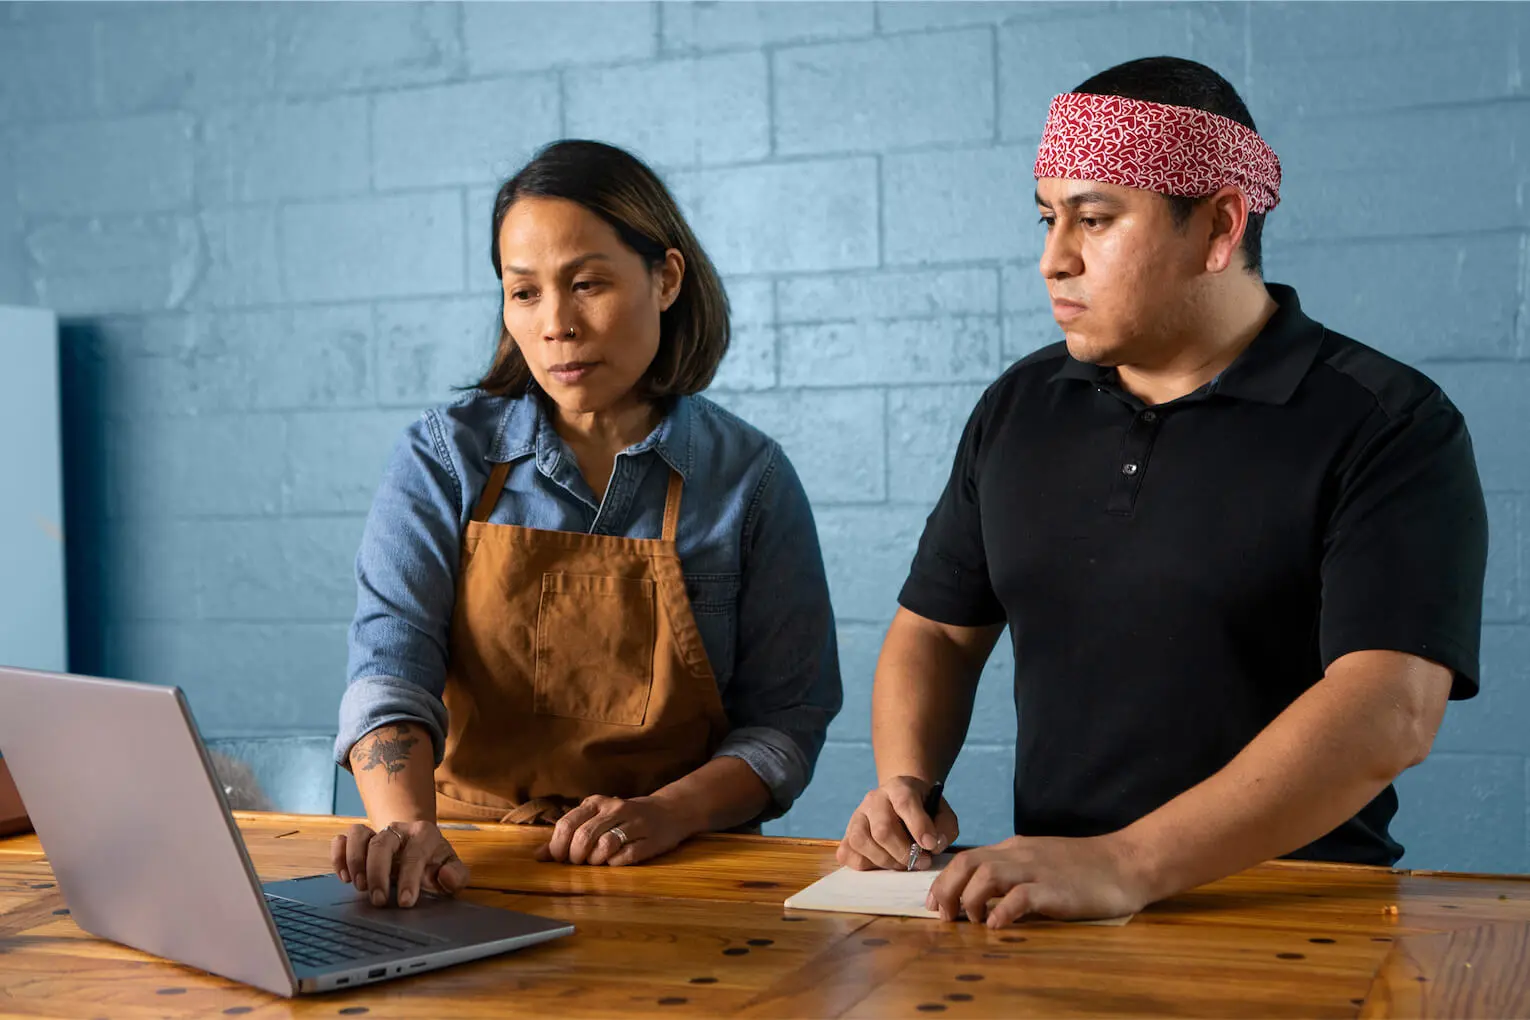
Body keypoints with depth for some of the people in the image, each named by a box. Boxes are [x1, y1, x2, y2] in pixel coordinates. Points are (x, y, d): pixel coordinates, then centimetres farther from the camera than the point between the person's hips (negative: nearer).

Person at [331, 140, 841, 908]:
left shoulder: (751, 478, 2)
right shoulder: (442, 458, 3)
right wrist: (405, 823, -28)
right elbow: (390, 663, -9)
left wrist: (666, 813, -16)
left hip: (676, 879, -1)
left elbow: (784, 718, 2)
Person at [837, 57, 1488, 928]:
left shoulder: (1390, 429, -7)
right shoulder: (1019, 408, 11)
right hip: (1048, 908, 5)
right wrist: (905, 782, -3)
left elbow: (1391, 712, -20)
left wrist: (1128, 864, -29)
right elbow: (936, 630, 18)